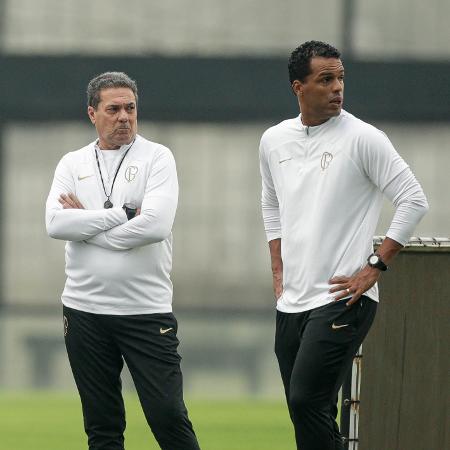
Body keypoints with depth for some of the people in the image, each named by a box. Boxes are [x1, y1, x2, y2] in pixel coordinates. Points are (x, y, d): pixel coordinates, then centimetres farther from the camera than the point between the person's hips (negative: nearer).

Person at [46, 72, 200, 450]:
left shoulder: (156, 157, -1)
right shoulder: (73, 164, 8)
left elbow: (156, 224, -17)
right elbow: (56, 223, -9)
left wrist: (86, 222, -8)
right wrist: (123, 214, -13)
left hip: (147, 309, -3)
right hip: (85, 310, 3)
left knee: (169, 416, -7)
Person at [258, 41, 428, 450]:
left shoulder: (363, 138, -8)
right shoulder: (274, 141, 10)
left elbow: (414, 201, -8)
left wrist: (375, 267, -11)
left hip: (342, 298, -6)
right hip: (291, 301, 6)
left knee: (307, 402, -16)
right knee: (306, 413, 7)